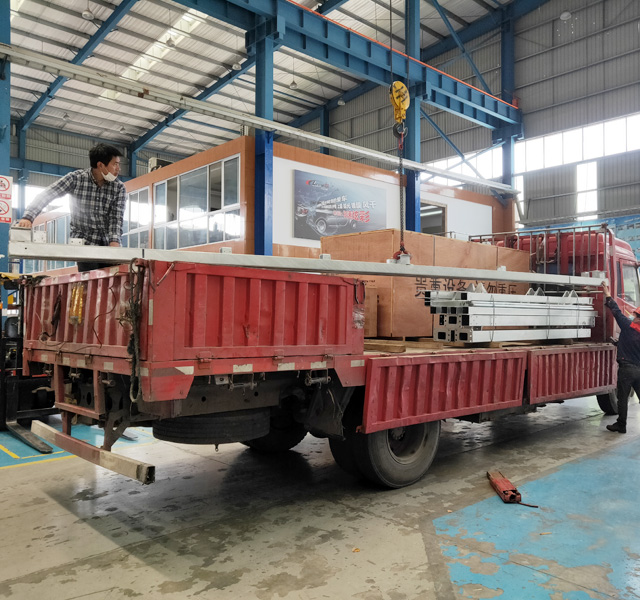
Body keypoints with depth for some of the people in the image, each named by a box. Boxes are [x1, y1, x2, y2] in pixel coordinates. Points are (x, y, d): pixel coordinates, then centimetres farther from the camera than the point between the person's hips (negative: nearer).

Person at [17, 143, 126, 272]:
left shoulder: (119, 188, -2)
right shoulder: (75, 179, -7)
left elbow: (116, 218, -11)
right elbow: (45, 196, -11)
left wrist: (114, 241, -27)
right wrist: (28, 217, -26)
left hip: (108, 243, 2)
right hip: (83, 242, -2)